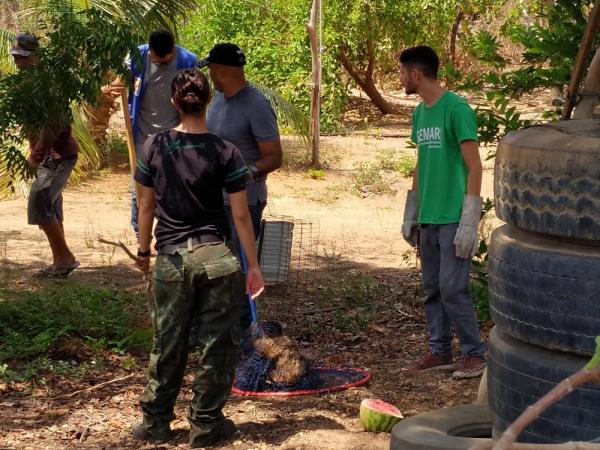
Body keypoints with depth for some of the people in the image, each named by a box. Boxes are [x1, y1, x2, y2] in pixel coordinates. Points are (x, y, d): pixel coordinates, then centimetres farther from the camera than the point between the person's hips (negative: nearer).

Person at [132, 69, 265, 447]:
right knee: (218, 343, 9)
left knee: (168, 344, 13)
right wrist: (253, 265, 3)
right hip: (217, 257, -2)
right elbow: (241, 215, -5)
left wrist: (143, 251, 19)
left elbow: (147, 207, 6)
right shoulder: (226, 152, -6)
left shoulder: (155, 147, -1)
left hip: (171, 260, 2)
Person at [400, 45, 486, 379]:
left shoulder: (457, 109, -13)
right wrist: (410, 215, 19)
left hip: (454, 219, -8)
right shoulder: (420, 113, 12)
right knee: (432, 289, 10)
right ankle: (441, 351, 19)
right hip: (428, 219, 8)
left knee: (452, 289, -8)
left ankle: (475, 354, 4)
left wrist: (469, 223, -18)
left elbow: (475, 167, -14)